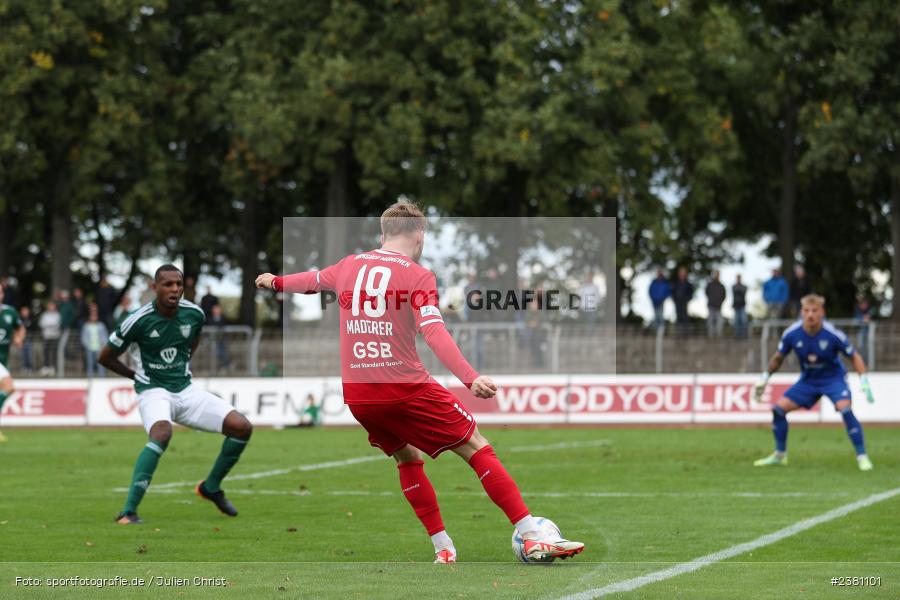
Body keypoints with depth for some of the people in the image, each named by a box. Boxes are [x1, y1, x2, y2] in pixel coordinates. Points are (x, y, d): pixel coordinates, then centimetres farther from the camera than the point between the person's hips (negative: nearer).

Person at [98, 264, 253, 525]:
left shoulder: (194, 314, -2)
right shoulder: (139, 320, -16)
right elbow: (105, 357, -1)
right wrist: (139, 375, 7)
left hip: (185, 389, 6)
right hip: (153, 391, -6)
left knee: (242, 427, -7)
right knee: (162, 433, -38)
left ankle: (211, 487, 16)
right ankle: (128, 511, -37)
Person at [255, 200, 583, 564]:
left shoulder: (349, 266, 11)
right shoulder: (417, 276, -5)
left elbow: (312, 281, 31)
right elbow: (434, 333, -18)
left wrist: (276, 282, 53)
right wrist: (470, 379, -27)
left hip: (356, 396, 5)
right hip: (405, 388, -5)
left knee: (407, 458, 24)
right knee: (476, 448, 1)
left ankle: (443, 549, 18)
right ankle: (533, 538, -6)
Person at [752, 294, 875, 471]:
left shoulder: (833, 334, -24)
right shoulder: (791, 334, -16)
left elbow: (854, 356, -11)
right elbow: (778, 357, 4)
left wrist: (864, 381, -19)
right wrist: (765, 377, 2)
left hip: (833, 377, -4)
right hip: (808, 379, 4)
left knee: (845, 408, -29)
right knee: (779, 408, -6)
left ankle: (862, 457, -19)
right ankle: (780, 455, 15)